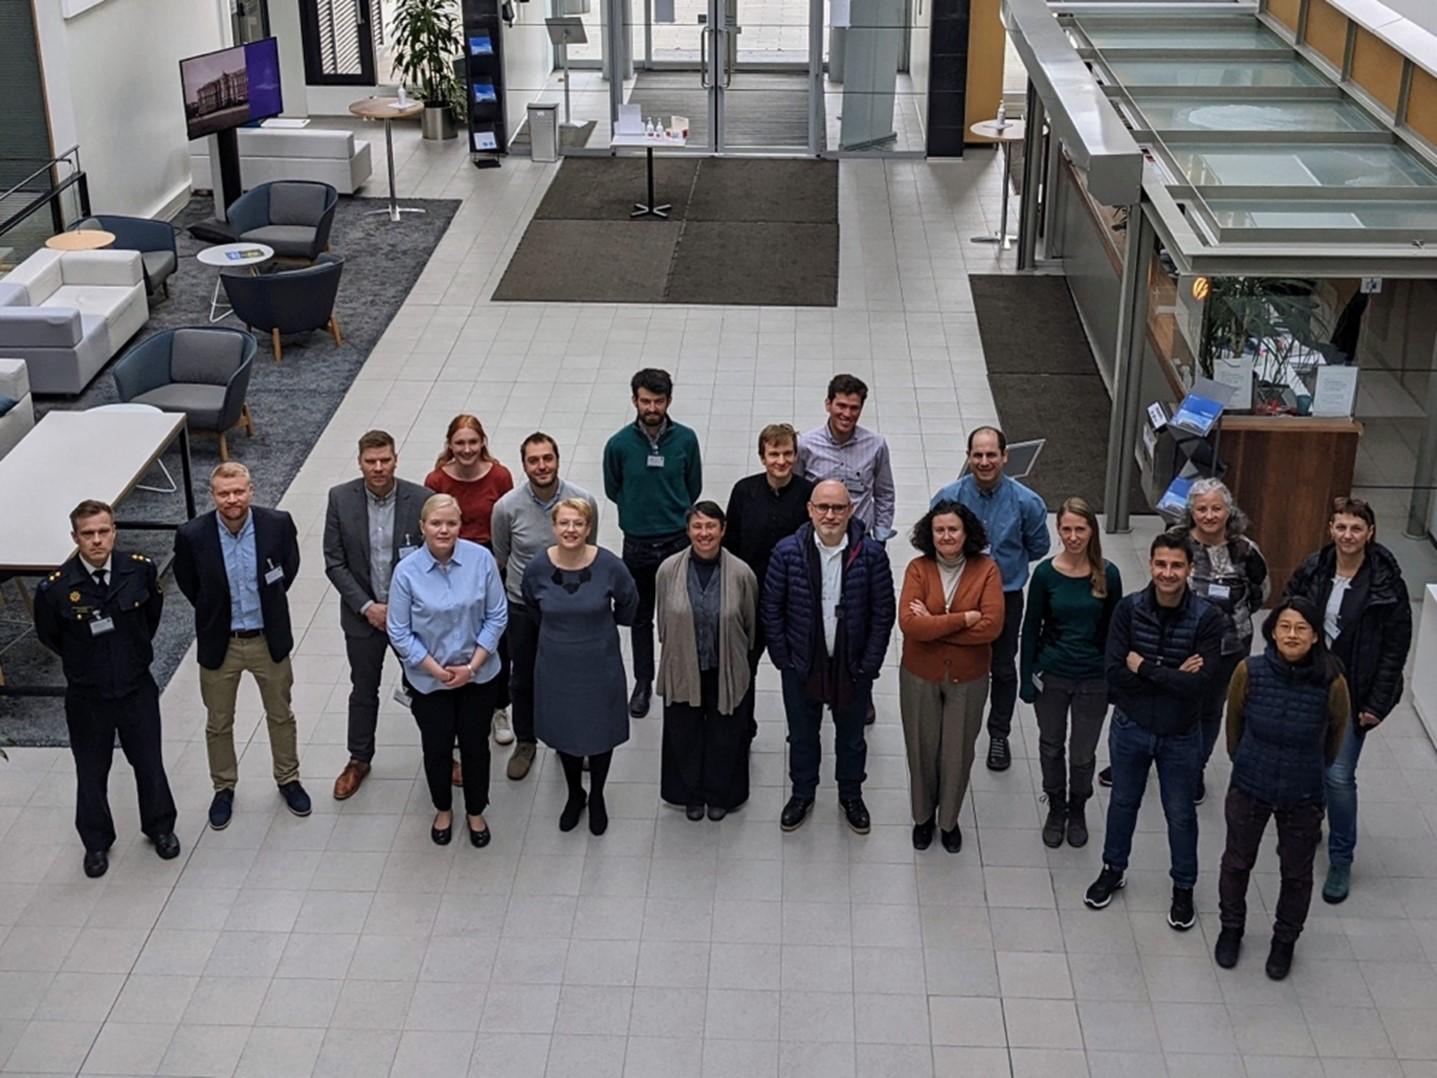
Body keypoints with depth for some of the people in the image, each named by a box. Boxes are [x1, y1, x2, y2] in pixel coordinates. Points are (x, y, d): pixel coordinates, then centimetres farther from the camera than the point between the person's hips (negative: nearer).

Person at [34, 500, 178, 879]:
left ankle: (159, 827, 41)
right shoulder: (55, 587, -21)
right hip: (87, 697, -1)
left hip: (137, 689, 1)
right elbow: (48, 635, -1)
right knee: (91, 773, 15)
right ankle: (96, 843, 37)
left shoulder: (140, 569, -15)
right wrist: (83, 663, 7)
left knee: (150, 763, 17)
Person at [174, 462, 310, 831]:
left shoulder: (278, 523, -18)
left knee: (281, 715, 18)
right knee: (219, 723, 16)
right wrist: (213, 614, 9)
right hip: (219, 644, -1)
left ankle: (288, 779, 40)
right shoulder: (192, 535, -20)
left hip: (269, 639, 1)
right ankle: (224, 788, 38)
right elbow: (188, 583, 1)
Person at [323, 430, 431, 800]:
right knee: (364, 690, 18)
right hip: (363, 613, 1)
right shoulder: (340, 498, -11)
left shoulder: (421, 500, -15)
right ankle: (359, 759, 36)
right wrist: (366, 606, -14)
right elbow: (334, 562, -8)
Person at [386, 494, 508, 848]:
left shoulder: (481, 559, -15)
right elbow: (399, 633, -10)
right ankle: (443, 810, 40)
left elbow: (496, 616, -8)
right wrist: (437, 671, -13)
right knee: (437, 748, 14)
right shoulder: (407, 572, -17)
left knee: (475, 745, 14)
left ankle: (476, 813, 37)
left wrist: (471, 666, -13)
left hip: (479, 676, 0)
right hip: (428, 680, 0)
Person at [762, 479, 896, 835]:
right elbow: (771, 609, -5)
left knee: (851, 736, 20)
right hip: (801, 666, 0)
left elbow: (883, 613, -8)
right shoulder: (787, 552, -15)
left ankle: (851, 796, 44)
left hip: (853, 667, 0)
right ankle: (802, 795, 43)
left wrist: (869, 663, -9)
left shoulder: (871, 554, -16)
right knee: (802, 736, 20)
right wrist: (783, 658, -6)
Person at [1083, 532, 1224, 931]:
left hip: (1180, 736, -1)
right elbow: (1115, 676, -19)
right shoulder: (1128, 609, -14)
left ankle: (1183, 887, 35)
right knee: (1123, 802, 21)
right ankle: (1113, 869, 43)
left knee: (1180, 813, 15)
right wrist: (1171, 675, -23)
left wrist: (1144, 667, -21)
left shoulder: (1207, 618, -18)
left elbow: (1198, 683, -25)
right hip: (1130, 728, 2)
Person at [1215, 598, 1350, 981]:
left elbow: (1337, 732, 0)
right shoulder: (1250, 671, -19)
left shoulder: (1331, 683, -21)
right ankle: (1231, 929, 44)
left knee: (1297, 874, 16)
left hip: (1302, 796, -1)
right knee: (1237, 863, 19)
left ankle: (1285, 941, 40)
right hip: (1249, 789, 1)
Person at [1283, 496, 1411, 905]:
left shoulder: (1386, 583, -14)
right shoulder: (1312, 570, -4)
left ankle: (1341, 859, 9)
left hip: (1350, 694, -4)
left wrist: (1377, 704, -11)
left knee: (1339, 775, -6)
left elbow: (1396, 647, -10)